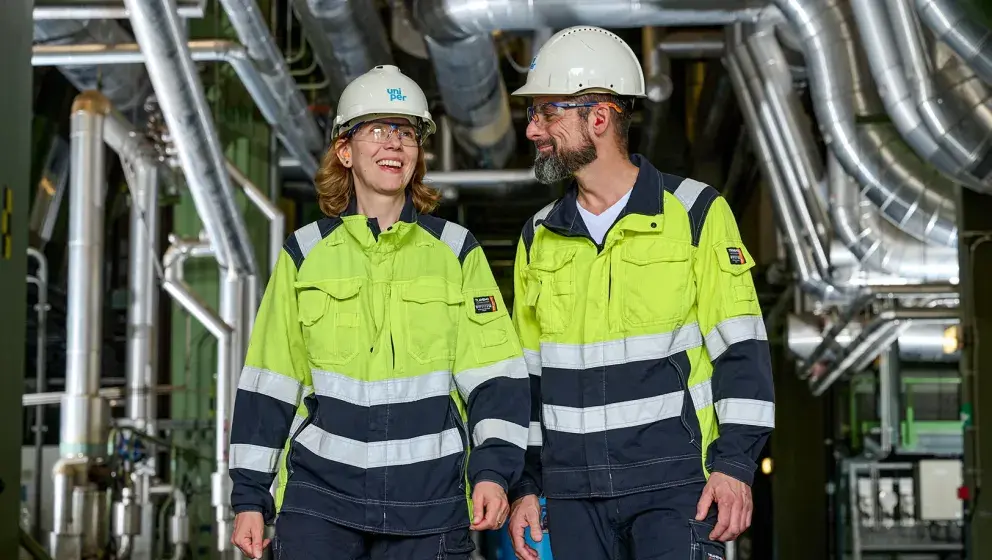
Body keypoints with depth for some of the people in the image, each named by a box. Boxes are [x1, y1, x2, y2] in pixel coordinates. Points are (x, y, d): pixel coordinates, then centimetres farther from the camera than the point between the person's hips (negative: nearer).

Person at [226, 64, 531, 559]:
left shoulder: (456, 251, 6)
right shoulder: (305, 254, 7)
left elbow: (494, 375, 2)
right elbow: (268, 385, 8)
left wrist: (493, 471, -11)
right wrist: (250, 497, 6)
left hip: (429, 502, 0)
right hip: (320, 498, 0)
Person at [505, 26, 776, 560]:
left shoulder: (696, 213, -2)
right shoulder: (539, 238, 12)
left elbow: (742, 351, -4)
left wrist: (735, 465, -12)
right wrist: (523, 486, 12)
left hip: (675, 482, -4)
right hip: (571, 492, 4)